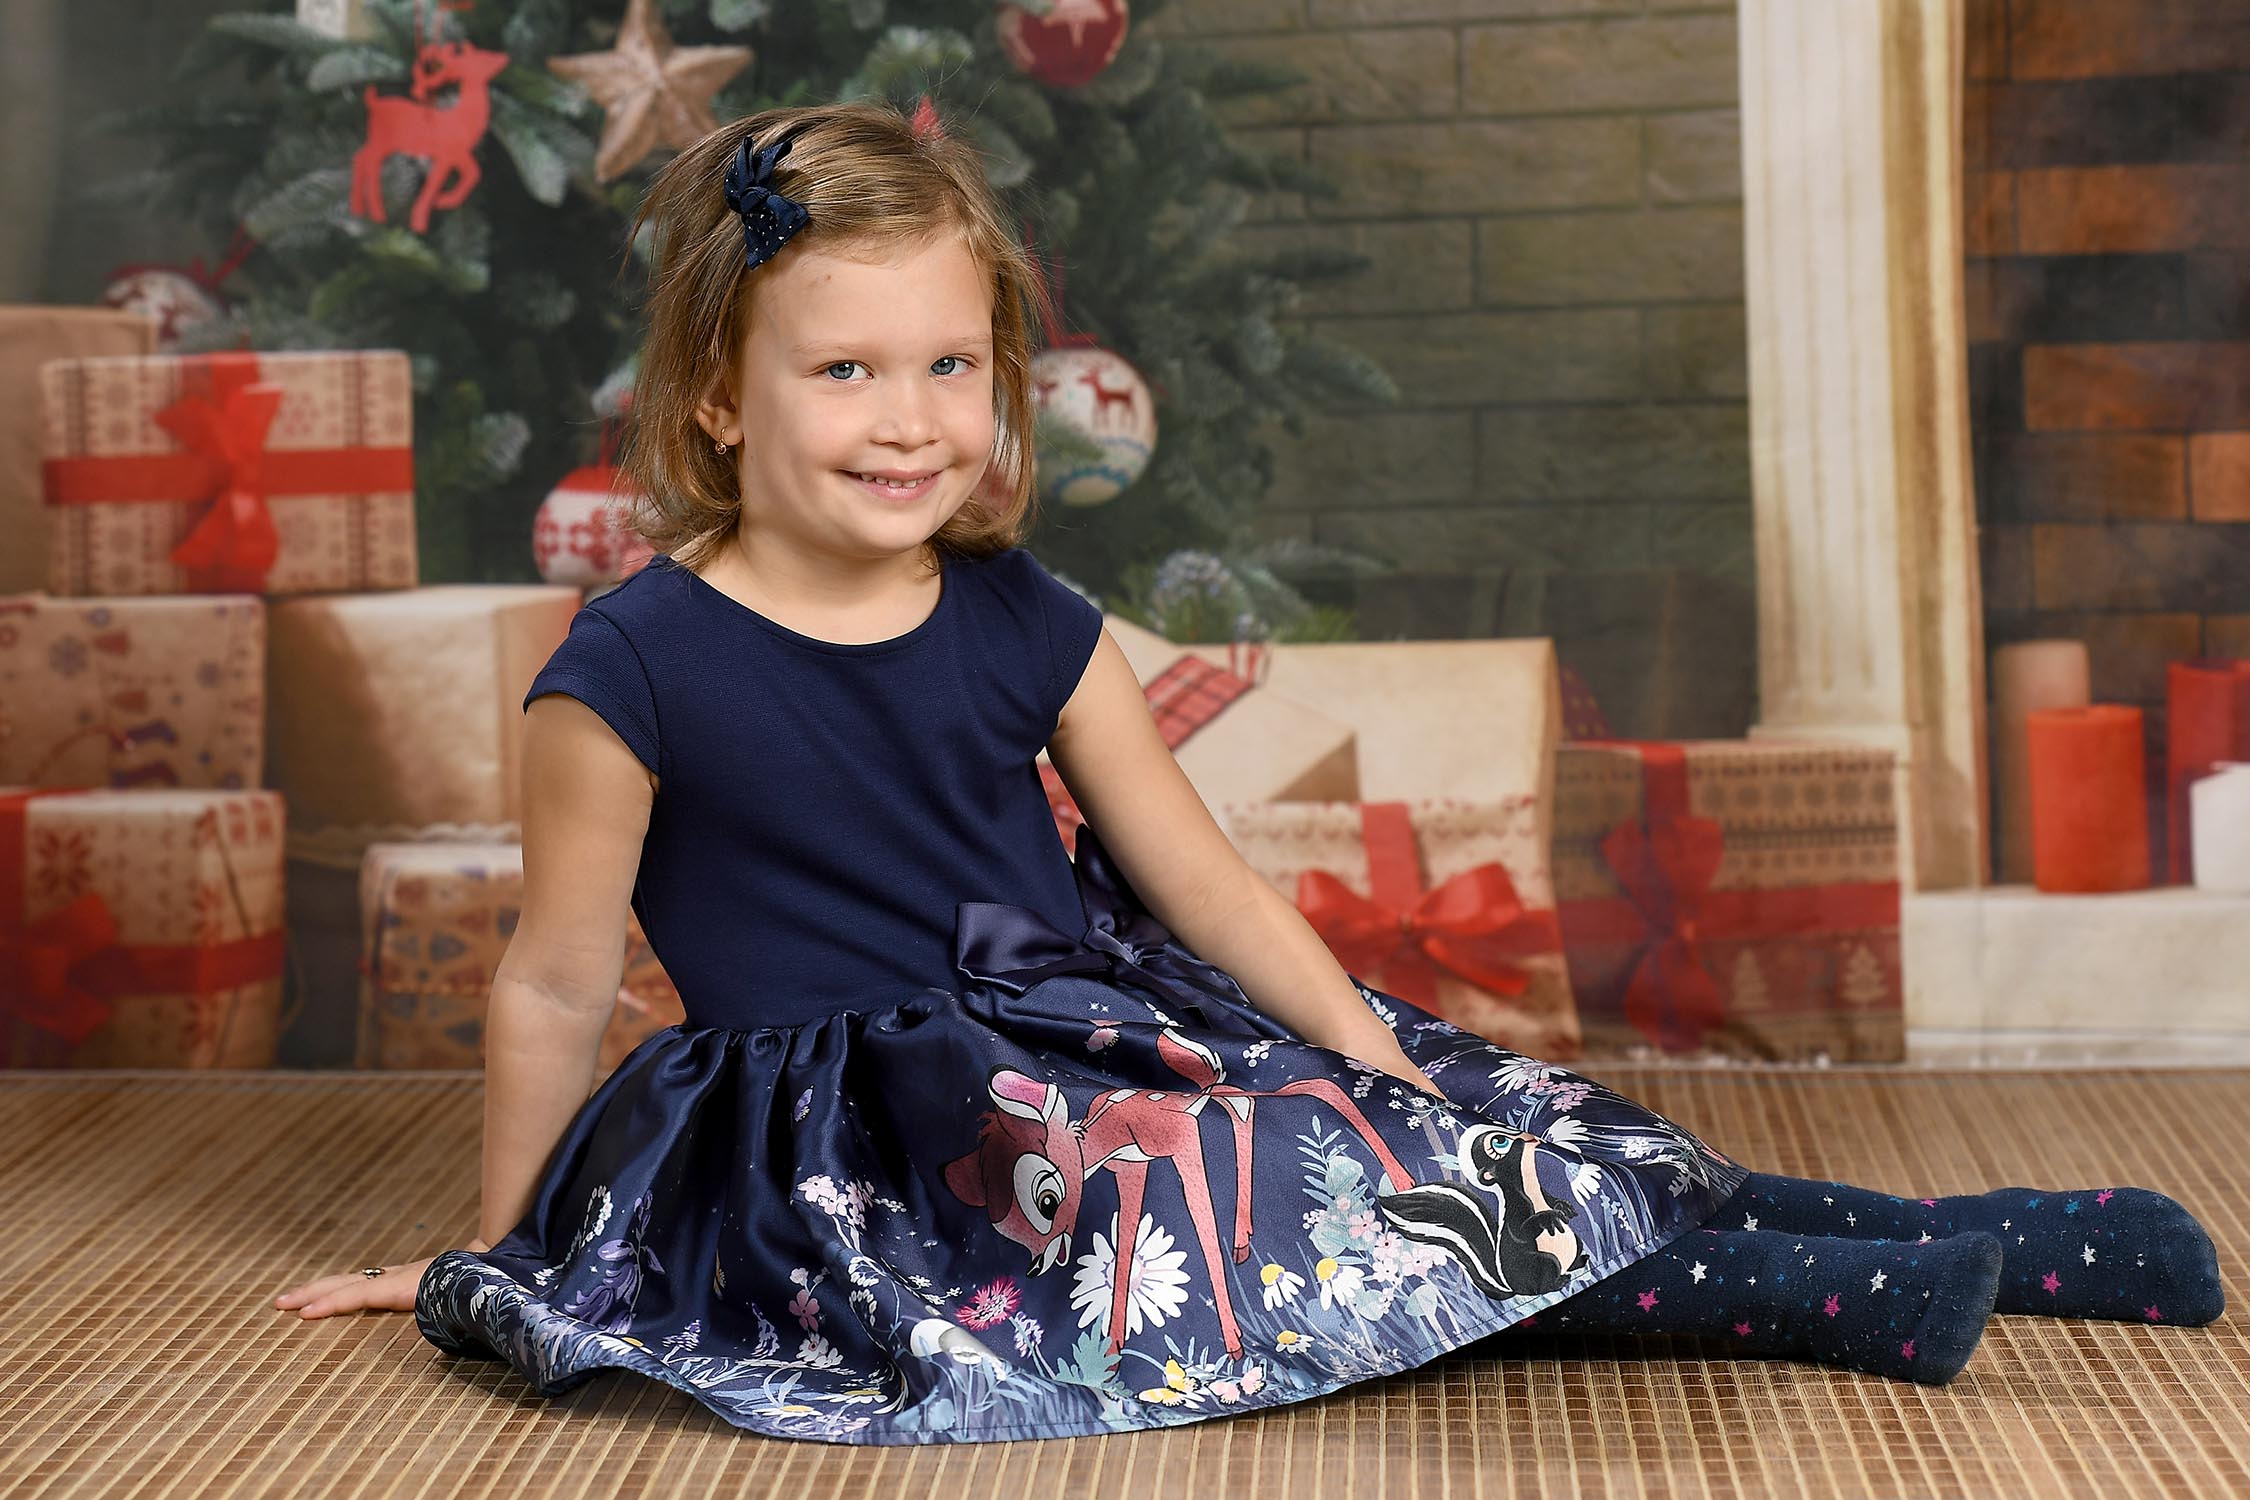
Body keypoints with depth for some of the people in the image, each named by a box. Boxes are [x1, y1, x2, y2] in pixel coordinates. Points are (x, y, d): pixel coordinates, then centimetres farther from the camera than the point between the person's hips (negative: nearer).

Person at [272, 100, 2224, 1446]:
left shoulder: (1022, 622, 1)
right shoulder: (634, 671, -13)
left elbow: (1206, 881, 5)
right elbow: (555, 984, -3)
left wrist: (1383, 1056, -4)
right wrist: (497, 1266, 6)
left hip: (1093, 1046, 6)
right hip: (862, 1136, -5)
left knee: (1464, 1133, -8)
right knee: (1273, 1199, -27)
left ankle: (1989, 1241, -6)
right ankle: (1852, 1297, -23)